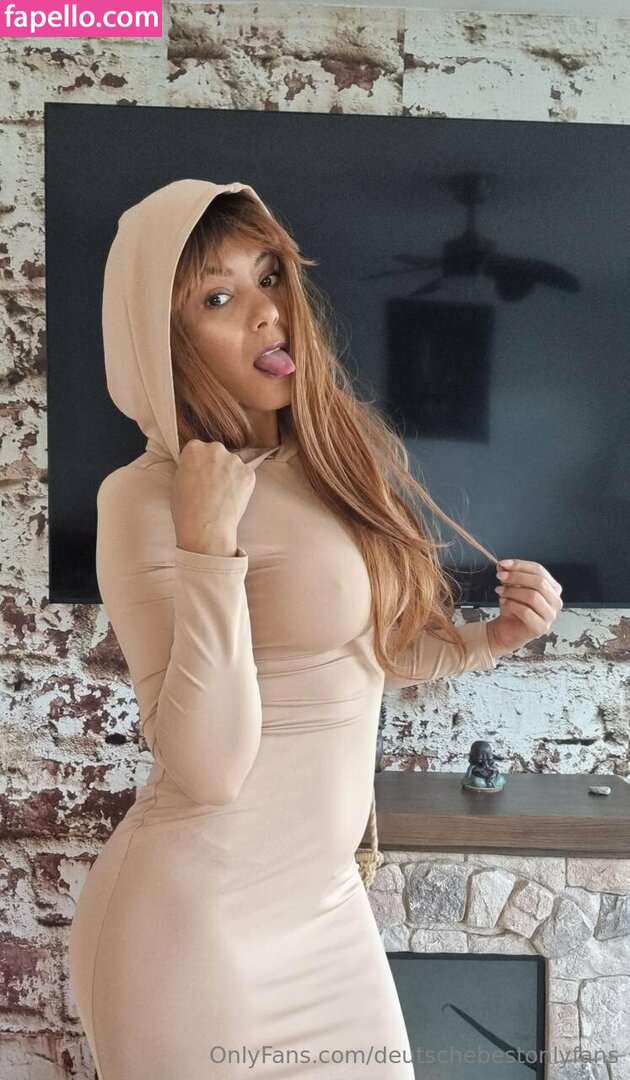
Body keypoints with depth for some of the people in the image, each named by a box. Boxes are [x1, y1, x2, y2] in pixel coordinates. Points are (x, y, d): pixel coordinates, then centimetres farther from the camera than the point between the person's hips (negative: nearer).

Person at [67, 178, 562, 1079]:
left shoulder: (326, 459, 1)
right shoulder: (146, 498, -17)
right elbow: (208, 768, -23)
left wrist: (487, 640, -2)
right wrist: (209, 545, -28)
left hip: (325, 897, 7)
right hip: (204, 922, -6)